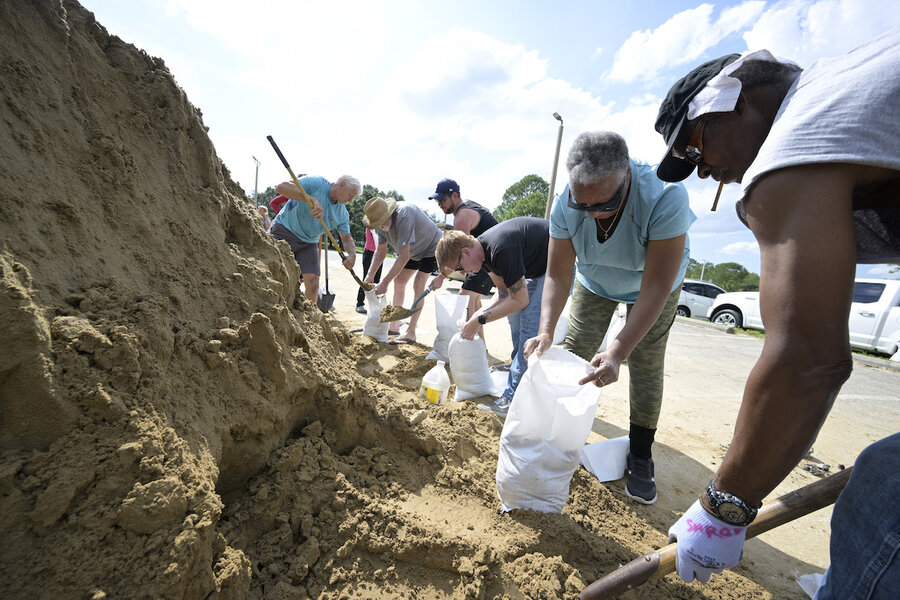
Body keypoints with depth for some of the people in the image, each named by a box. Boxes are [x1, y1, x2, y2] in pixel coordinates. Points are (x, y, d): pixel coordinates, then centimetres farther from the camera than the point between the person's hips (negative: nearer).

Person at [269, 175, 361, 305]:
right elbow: (281, 187, -23)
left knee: (313, 284, -4)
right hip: (284, 231, -5)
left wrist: (352, 254, -9)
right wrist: (312, 200, -34)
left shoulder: (342, 214, 6)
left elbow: (346, 238, 13)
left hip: (308, 243, 5)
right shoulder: (315, 184, -13)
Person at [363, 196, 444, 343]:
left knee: (418, 284, -19)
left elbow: (403, 257, -40)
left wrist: (384, 283, -39)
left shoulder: (404, 216, -39)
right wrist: (370, 275, -15)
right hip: (412, 251, 8)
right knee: (399, 281, 5)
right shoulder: (380, 222, -13)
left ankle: (411, 333, -16)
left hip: (431, 248, -8)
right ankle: (394, 326, 15)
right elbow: (381, 251, -3)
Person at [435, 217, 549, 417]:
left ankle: (514, 400, -10)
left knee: (530, 326, -16)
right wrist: (480, 313, -10)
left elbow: (520, 300, -24)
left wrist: (480, 320, -17)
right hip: (537, 268, 10)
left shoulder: (501, 250, -31)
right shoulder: (485, 249, -1)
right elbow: (505, 295, 5)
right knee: (515, 318, 12)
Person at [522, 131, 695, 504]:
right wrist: (546, 331, -39)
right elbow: (558, 275, -25)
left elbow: (656, 287, -39)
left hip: (654, 282, -2)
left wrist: (618, 351, -47)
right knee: (572, 353, -3)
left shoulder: (665, 198, -39)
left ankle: (639, 457, 14)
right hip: (594, 281, 3)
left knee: (646, 365, -5)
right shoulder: (566, 205, -29)